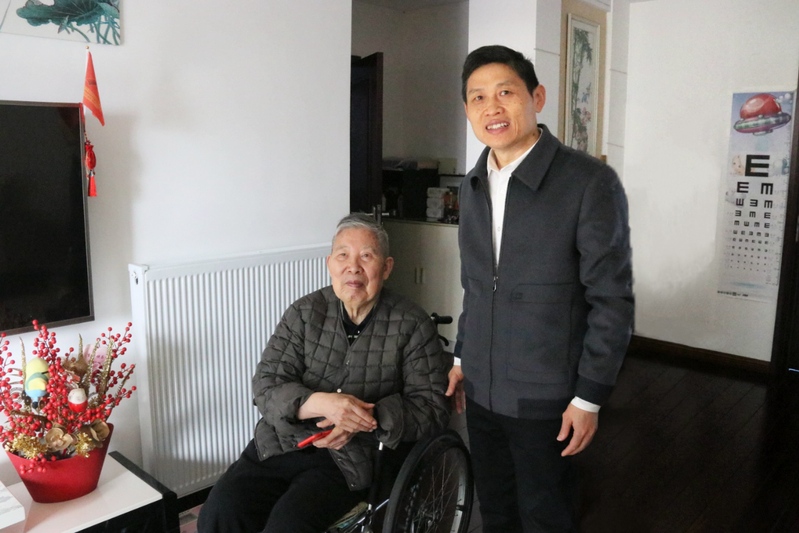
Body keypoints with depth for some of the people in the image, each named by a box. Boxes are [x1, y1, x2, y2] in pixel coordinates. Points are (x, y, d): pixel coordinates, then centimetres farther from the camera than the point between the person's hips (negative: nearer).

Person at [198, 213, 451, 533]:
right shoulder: (305, 313, 2)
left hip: (354, 458, -2)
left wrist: (365, 421, -21)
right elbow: (266, 387, -3)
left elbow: (432, 407, -6)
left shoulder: (412, 326, -4)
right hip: (282, 443, 3)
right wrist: (322, 403, -23)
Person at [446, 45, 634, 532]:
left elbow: (612, 300, -13)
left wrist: (589, 398, -13)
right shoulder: (473, 186, 5)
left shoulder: (590, 182, -15)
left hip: (546, 399, -5)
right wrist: (463, 358, 14)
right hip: (481, 391, 6)